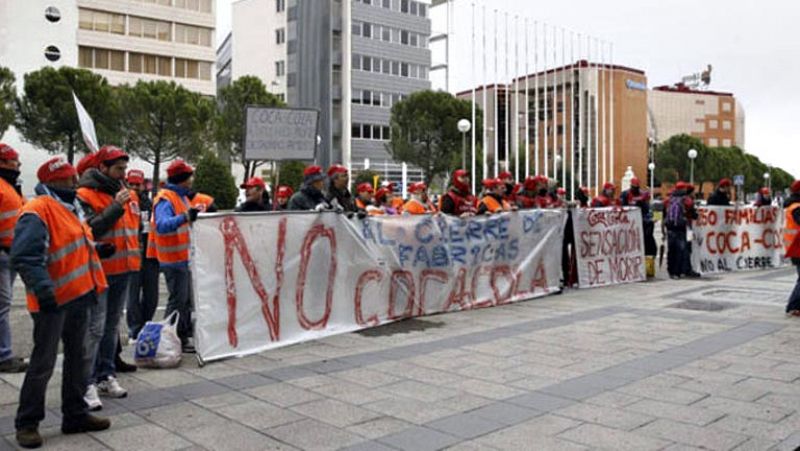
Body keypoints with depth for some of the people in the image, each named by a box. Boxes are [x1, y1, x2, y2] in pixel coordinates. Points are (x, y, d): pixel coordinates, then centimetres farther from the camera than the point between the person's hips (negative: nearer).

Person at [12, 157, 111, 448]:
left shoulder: (69, 208, 15)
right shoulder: (37, 211, -16)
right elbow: (25, 257, -25)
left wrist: (96, 250, 12)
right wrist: (42, 288, -32)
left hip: (79, 296, 9)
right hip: (53, 301, -9)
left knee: (77, 357, 16)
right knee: (43, 363, 0)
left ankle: (75, 415, 28)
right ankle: (27, 423, 16)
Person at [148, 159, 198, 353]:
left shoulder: (182, 197, 15)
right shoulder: (165, 199, -16)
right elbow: (162, 225, -34)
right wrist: (185, 217, -47)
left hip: (184, 257, 10)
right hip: (173, 259, -10)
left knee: (187, 300, 16)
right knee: (178, 300, -5)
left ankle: (185, 337, 26)